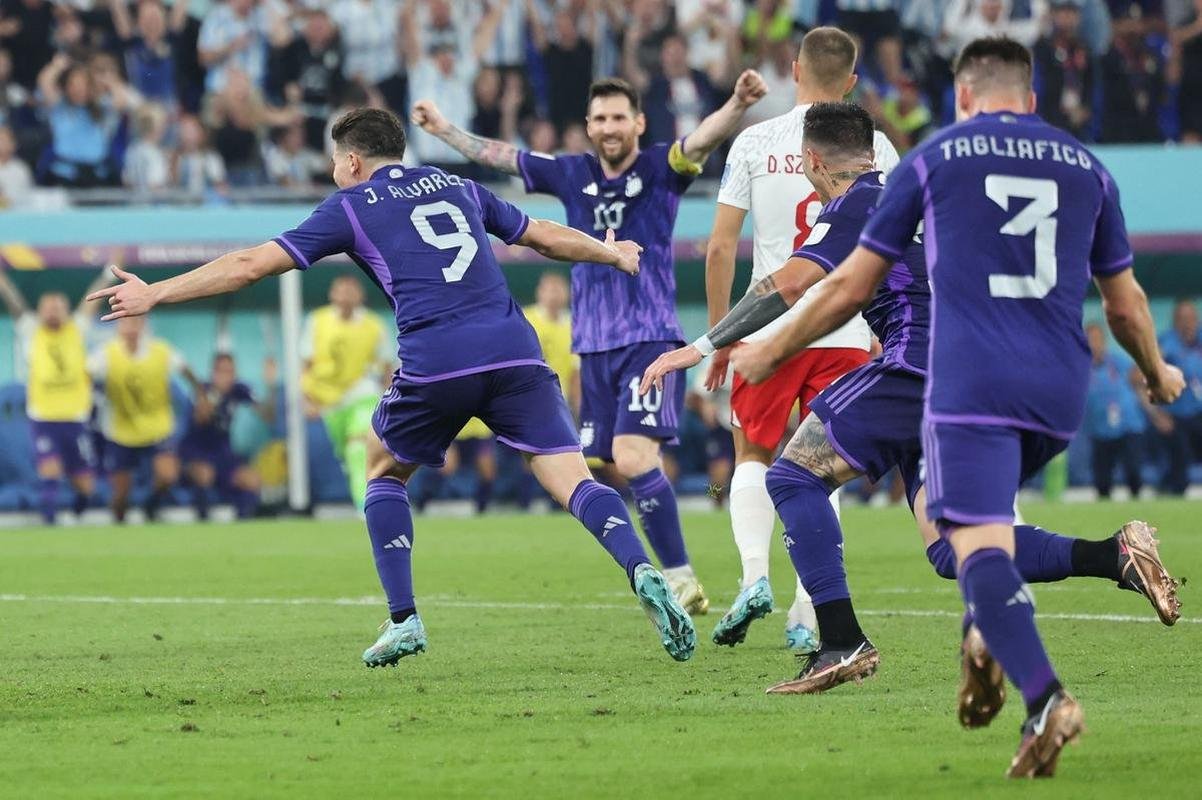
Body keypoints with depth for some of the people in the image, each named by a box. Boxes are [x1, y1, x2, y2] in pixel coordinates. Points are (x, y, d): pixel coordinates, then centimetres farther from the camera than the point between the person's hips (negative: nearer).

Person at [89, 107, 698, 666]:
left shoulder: (350, 207, 14)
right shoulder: (457, 187, 25)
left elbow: (251, 264, 12)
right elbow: (546, 235, 36)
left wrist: (155, 293, 18)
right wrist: (612, 254, 54)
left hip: (435, 364, -3)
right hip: (515, 352, 3)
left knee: (384, 469, 22)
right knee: (573, 479, -1)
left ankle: (403, 621, 13)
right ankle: (642, 573, -28)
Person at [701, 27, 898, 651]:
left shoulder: (754, 143, -1)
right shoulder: (874, 148, 2)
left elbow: (720, 249, -1)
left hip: (770, 330, -1)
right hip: (847, 334, 1)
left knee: (753, 457, 16)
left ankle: (754, 577, -5)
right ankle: (807, 618, 2)